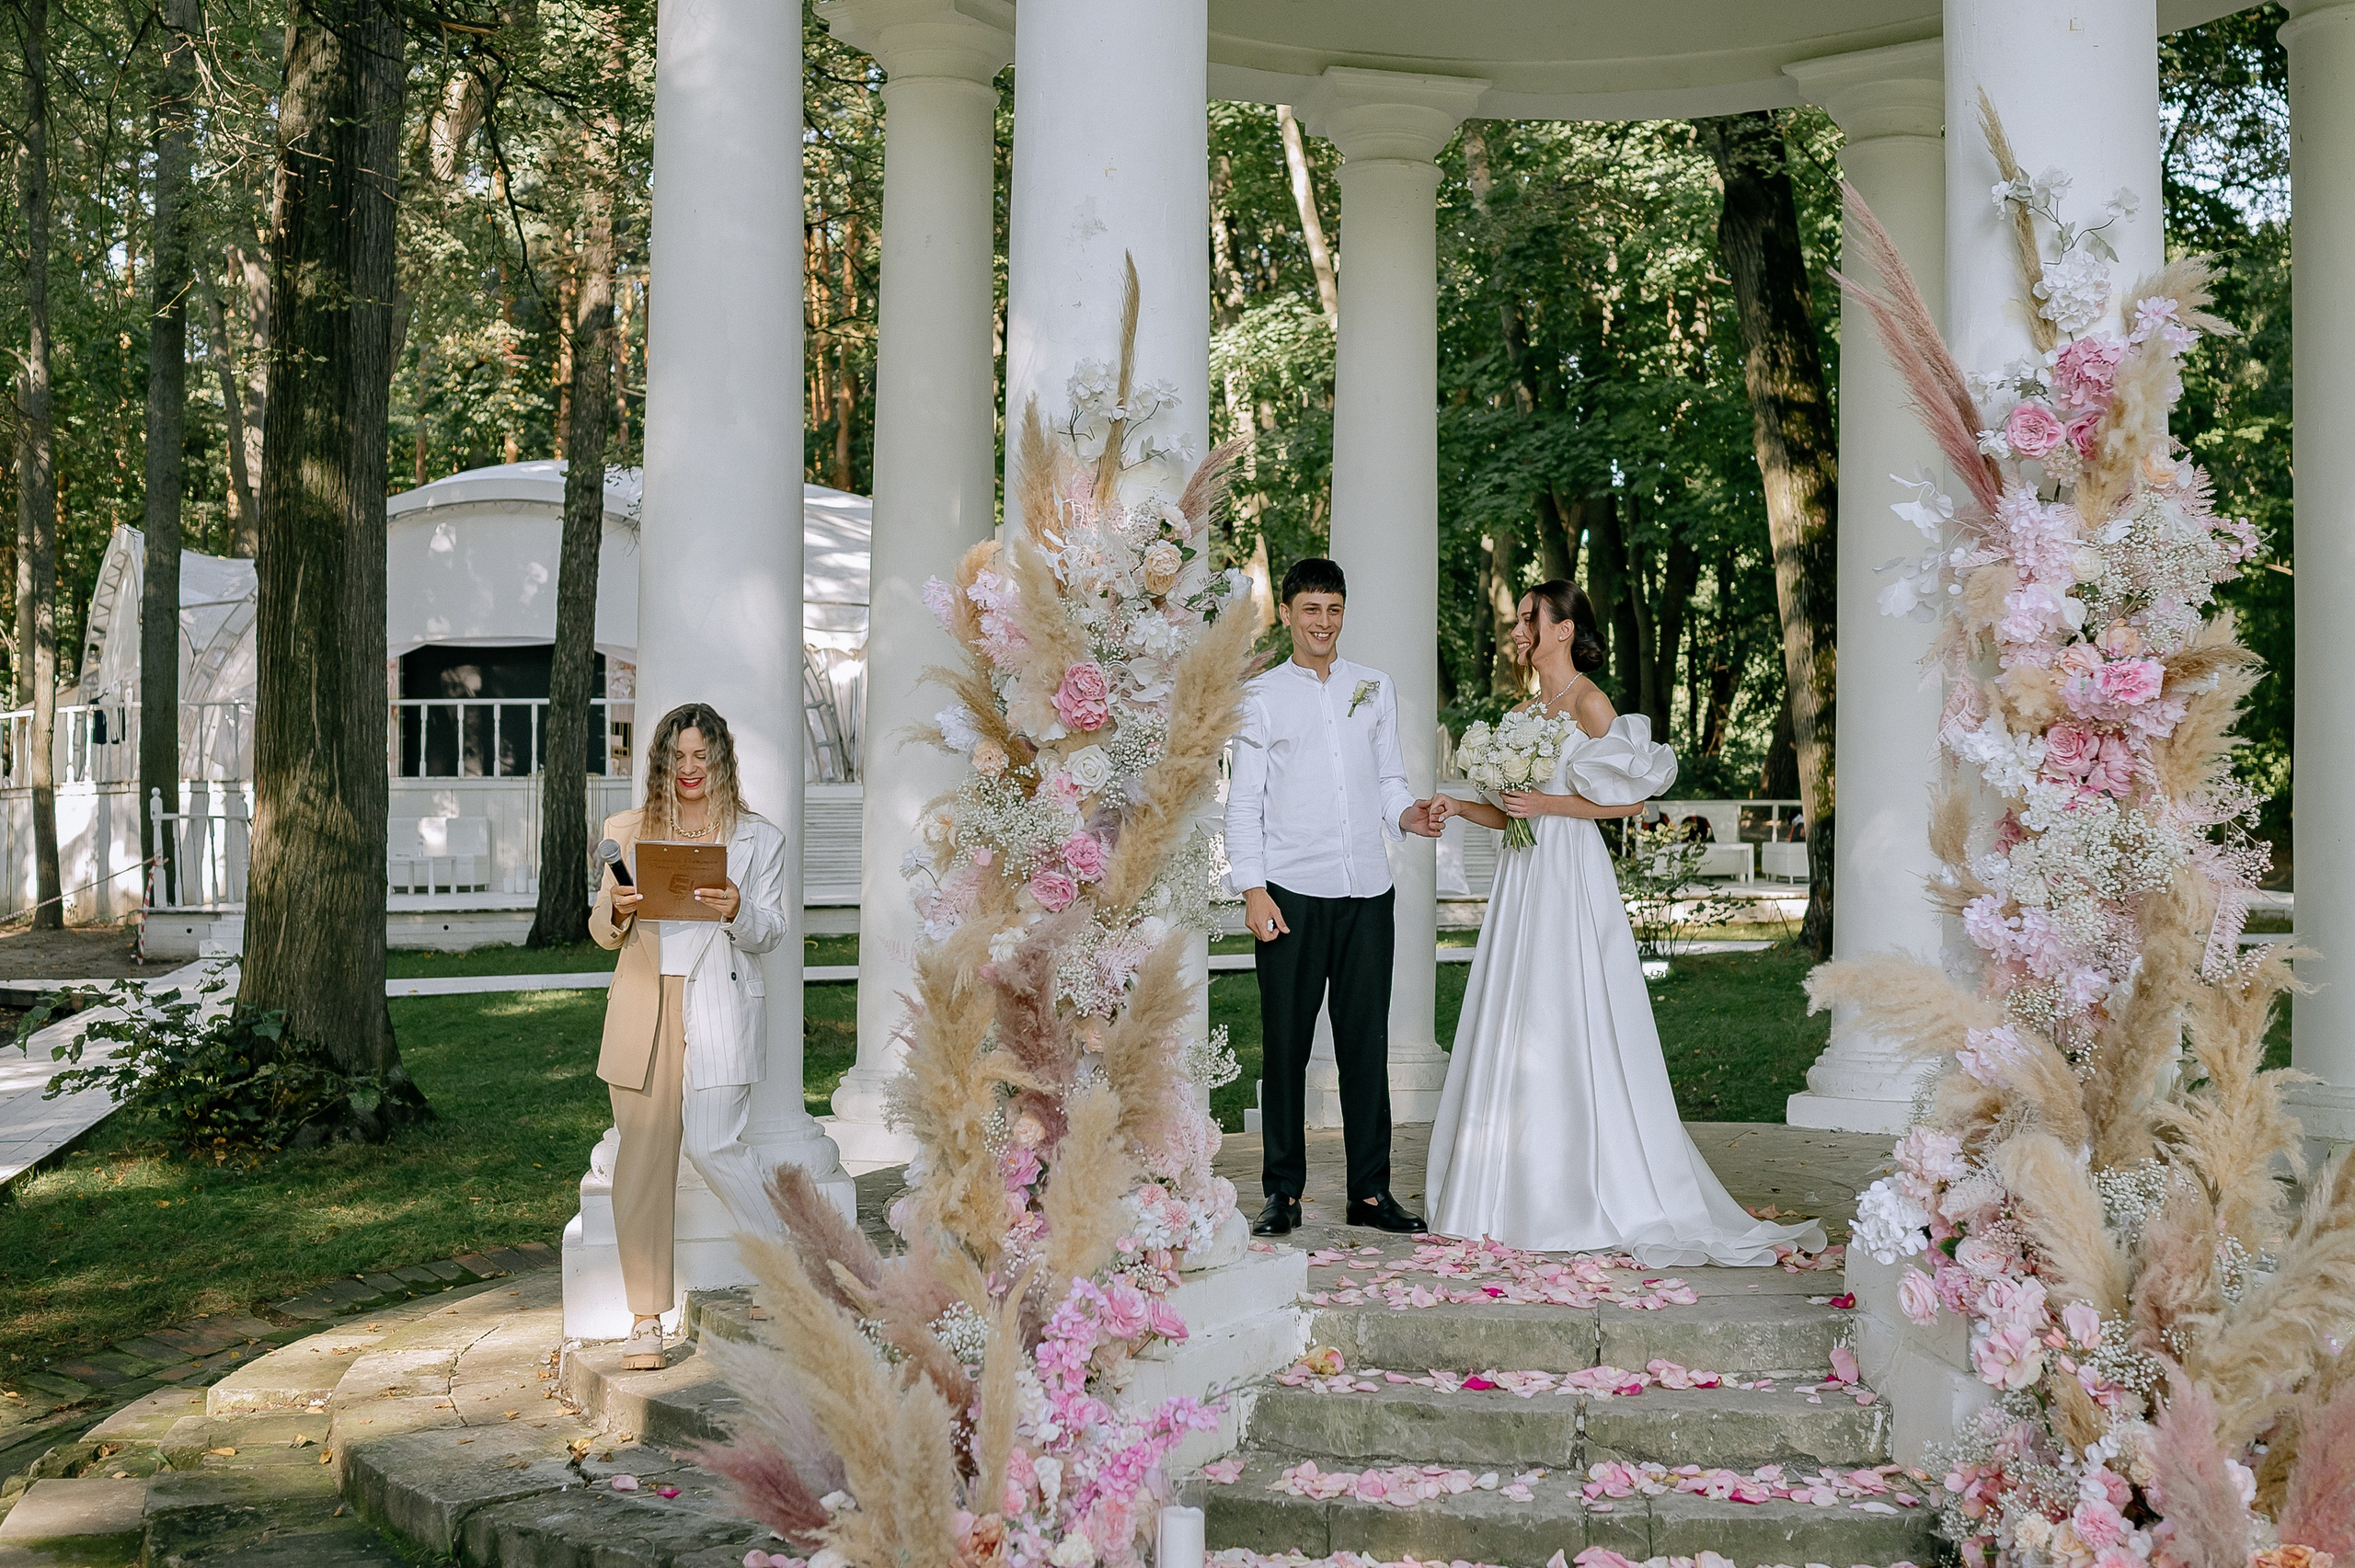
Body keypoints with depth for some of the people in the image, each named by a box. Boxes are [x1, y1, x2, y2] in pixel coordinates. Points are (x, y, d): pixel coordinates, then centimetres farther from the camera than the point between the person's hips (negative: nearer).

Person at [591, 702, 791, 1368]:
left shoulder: (757, 838, 8)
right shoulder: (628, 831, 13)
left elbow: (768, 933, 5)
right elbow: (602, 933, 14)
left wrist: (736, 911, -17)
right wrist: (617, 910, -9)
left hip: (718, 1005, -2)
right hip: (642, 1006, 2)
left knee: (714, 1144, -13)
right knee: (643, 1159, 1)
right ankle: (646, 1319, 9)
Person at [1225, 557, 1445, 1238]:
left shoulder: (1377, 688, 14)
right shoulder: (1261, 697, 5)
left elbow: (1388, 777, 18)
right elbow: (1243, 801, 2)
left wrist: (1408, 813, -5)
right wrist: (1253, 889, -7)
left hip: (1367, 890, 3)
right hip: (1292, 892, -2)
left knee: (1366, 1041, 5)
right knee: (1285, 1043, 1)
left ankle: (1370, 1191, 12)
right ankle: (1283, 1192, 10)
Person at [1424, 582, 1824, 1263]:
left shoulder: (1589, 703, -7)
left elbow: (1632, 798, -11)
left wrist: (1552, 804, -15)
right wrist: (1462, 807, 3)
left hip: (1571, 876, -8)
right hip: (1524, 876, 8)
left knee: (1570, 1031, -6)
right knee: (1513, 1033, 7)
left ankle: (1594, 1196, 2)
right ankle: (1519, 1192, 13)